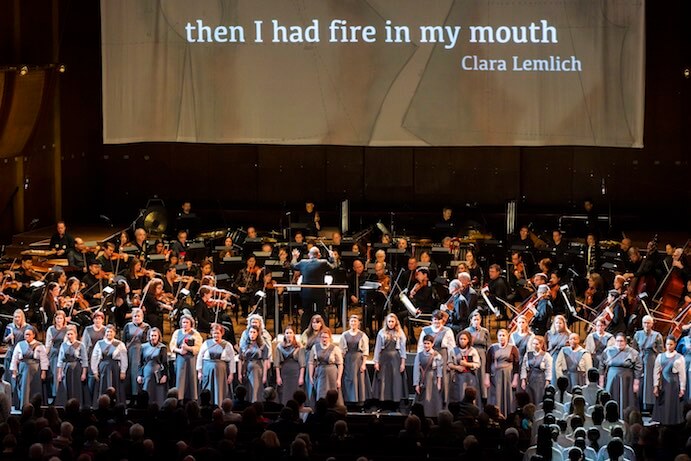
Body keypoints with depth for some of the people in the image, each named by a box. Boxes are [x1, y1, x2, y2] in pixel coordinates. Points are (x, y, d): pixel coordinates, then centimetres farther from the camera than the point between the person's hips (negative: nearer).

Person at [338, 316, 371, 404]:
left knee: (359, 380, -2)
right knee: (348, 381, 1)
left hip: (358, 359, -2)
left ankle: (360, 402, 3)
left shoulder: (362, 335, 2)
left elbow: (365, 351, -1)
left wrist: (363, 364, -9)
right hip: (347, 360, 2)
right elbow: (341, 350, 8)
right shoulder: (344, 335, 7)